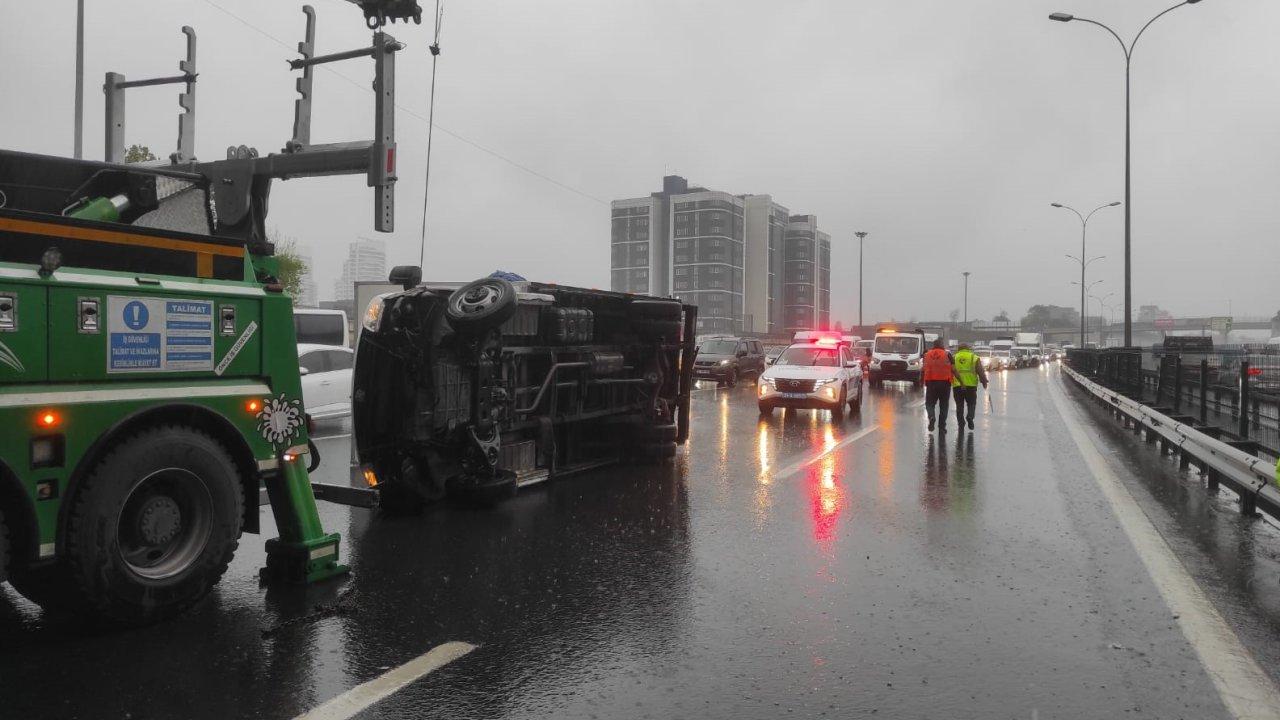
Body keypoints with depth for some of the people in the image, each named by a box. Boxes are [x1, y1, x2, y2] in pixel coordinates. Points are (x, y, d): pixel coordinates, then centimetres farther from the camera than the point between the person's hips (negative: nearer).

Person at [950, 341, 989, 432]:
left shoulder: (954, 357, 10)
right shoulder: (974, 357, 6)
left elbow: (951, 370, 5)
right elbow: (981, 371, 2)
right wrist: (984, 382, 11)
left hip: (957, 385, 1)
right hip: (971, 384, -1)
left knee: (959, 405, 11)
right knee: (971, 403, 12)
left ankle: (961, 423, 9)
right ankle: (970, 417, -12)